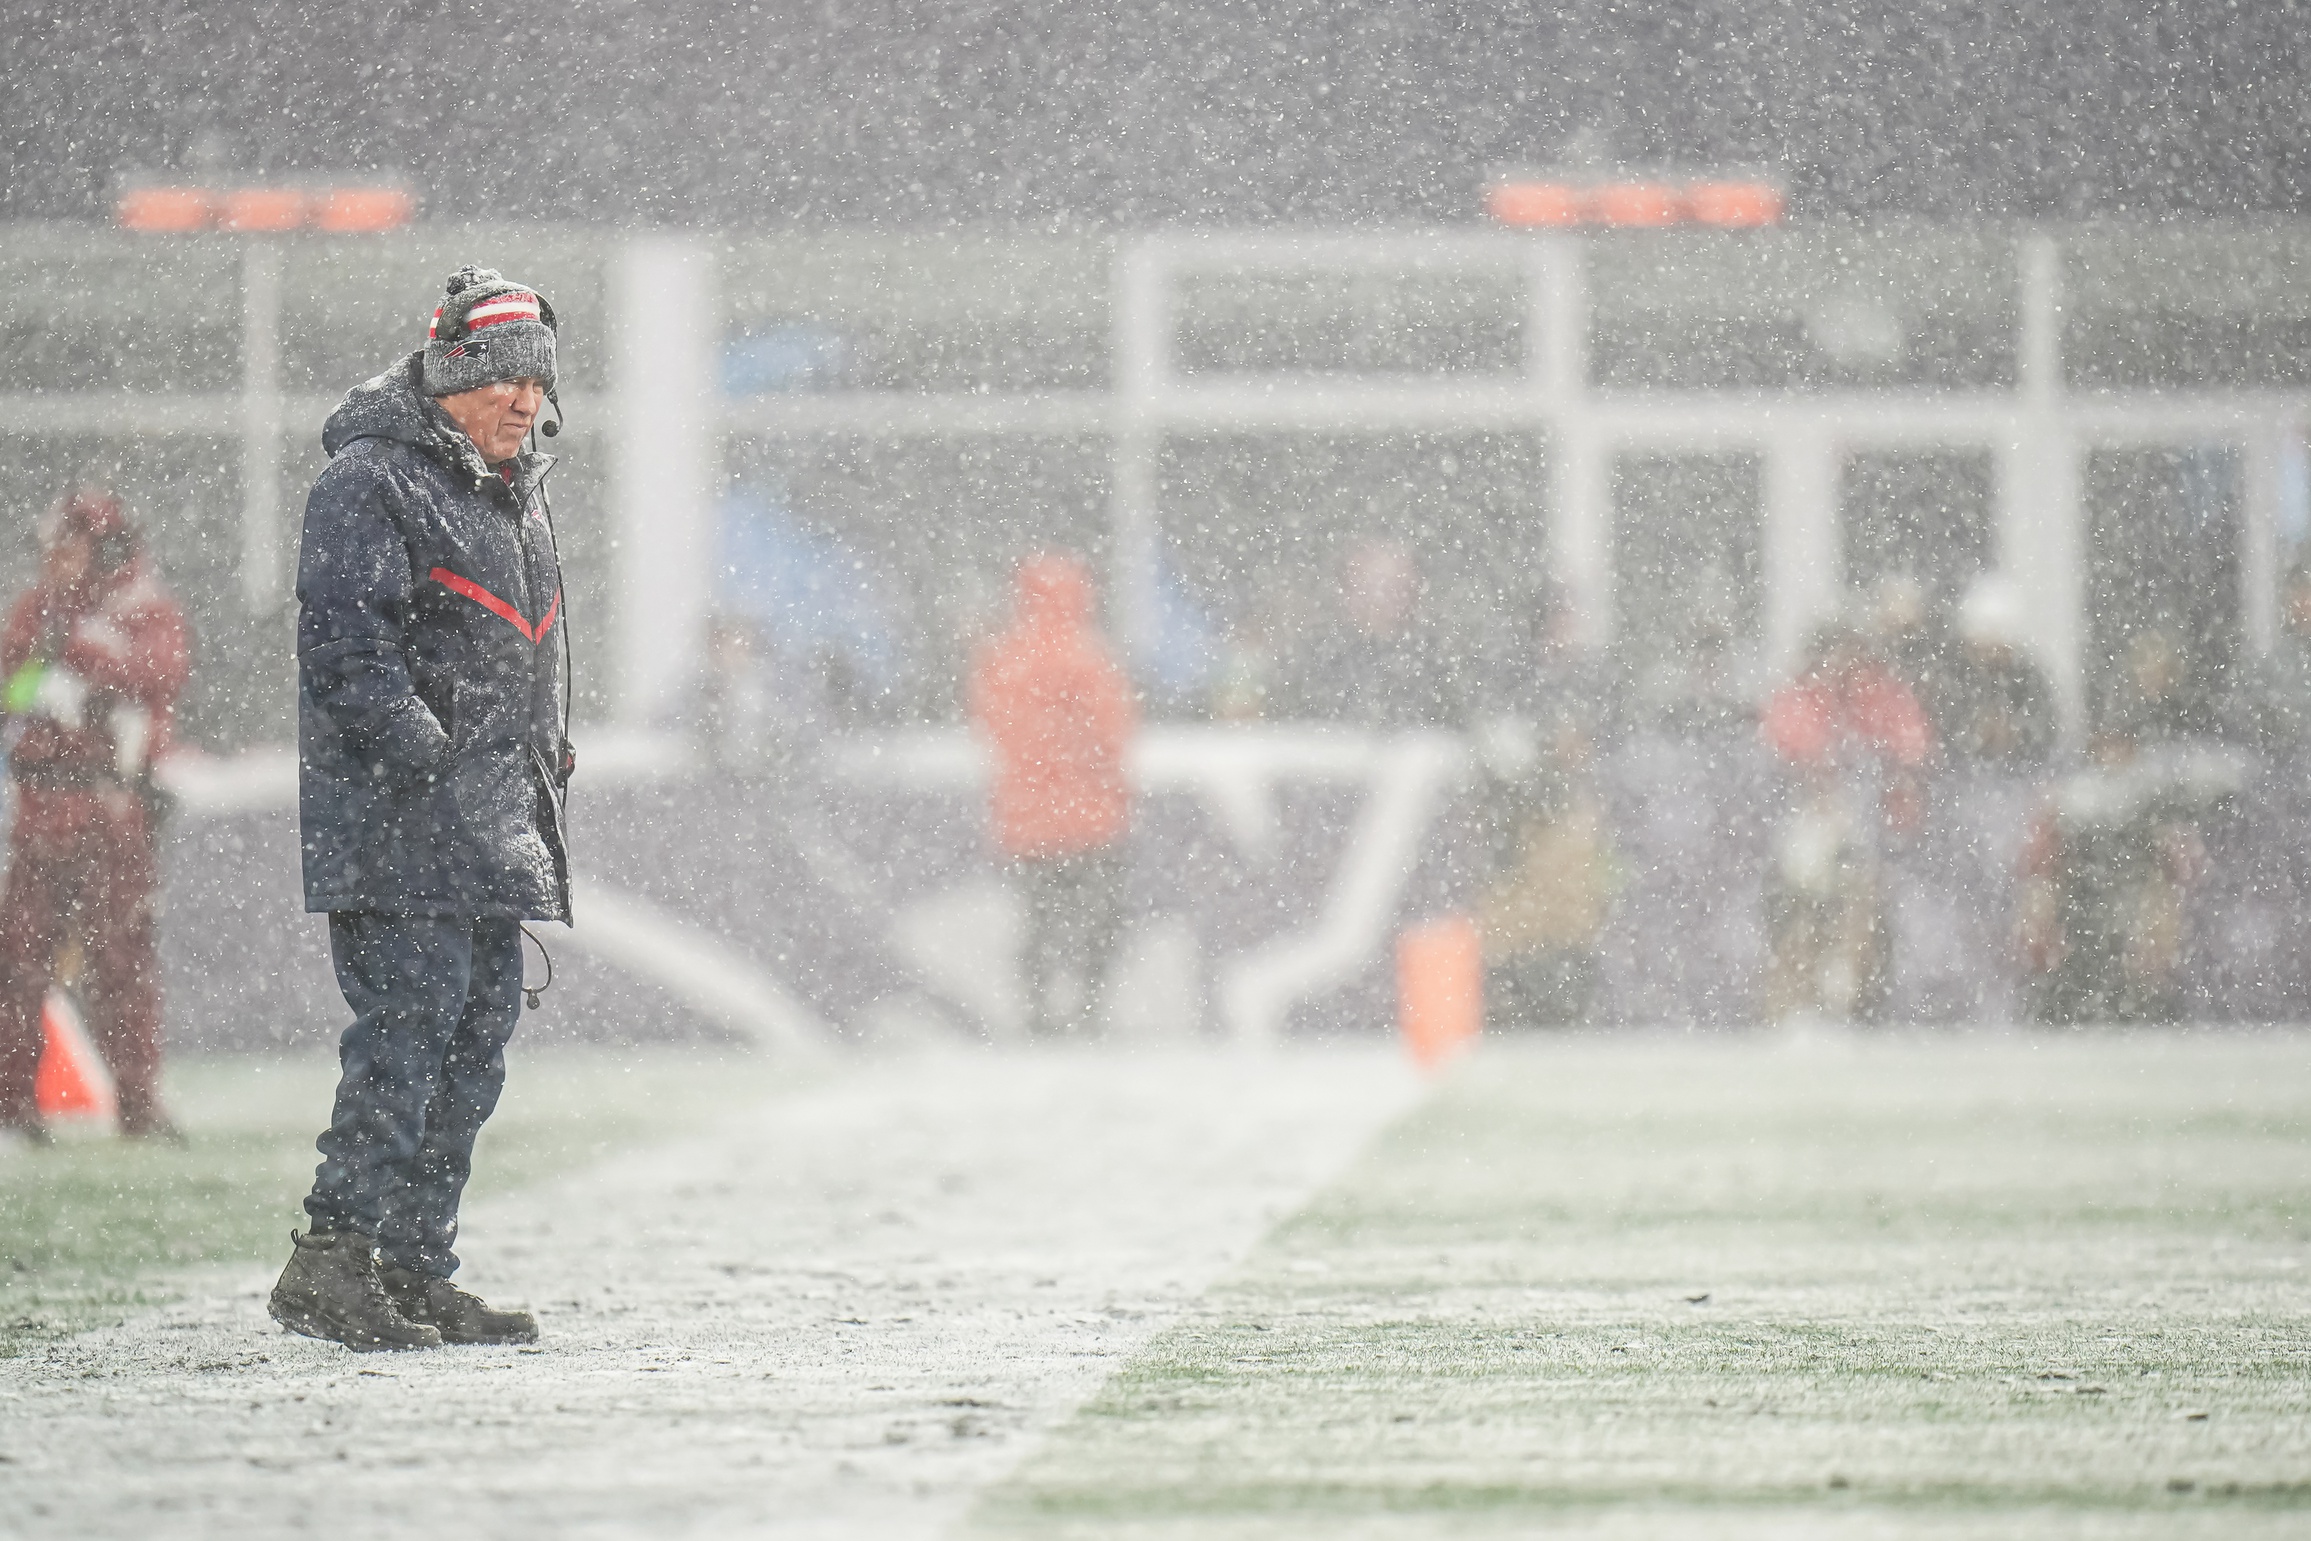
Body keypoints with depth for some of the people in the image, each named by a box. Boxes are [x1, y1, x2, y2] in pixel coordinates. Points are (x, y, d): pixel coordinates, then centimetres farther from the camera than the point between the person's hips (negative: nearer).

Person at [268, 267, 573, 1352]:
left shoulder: (517, 493, 21)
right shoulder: (368, 482, -8)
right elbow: (344, 642, -17)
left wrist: (546, 767, 22)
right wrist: (420, 753, -23)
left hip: (495, 819, 9)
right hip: (395, 823, -9)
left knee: (479, 1033, 7)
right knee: (411, 1024, -16)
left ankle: (415, 1272, 12)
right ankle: (331, 1260, -17)